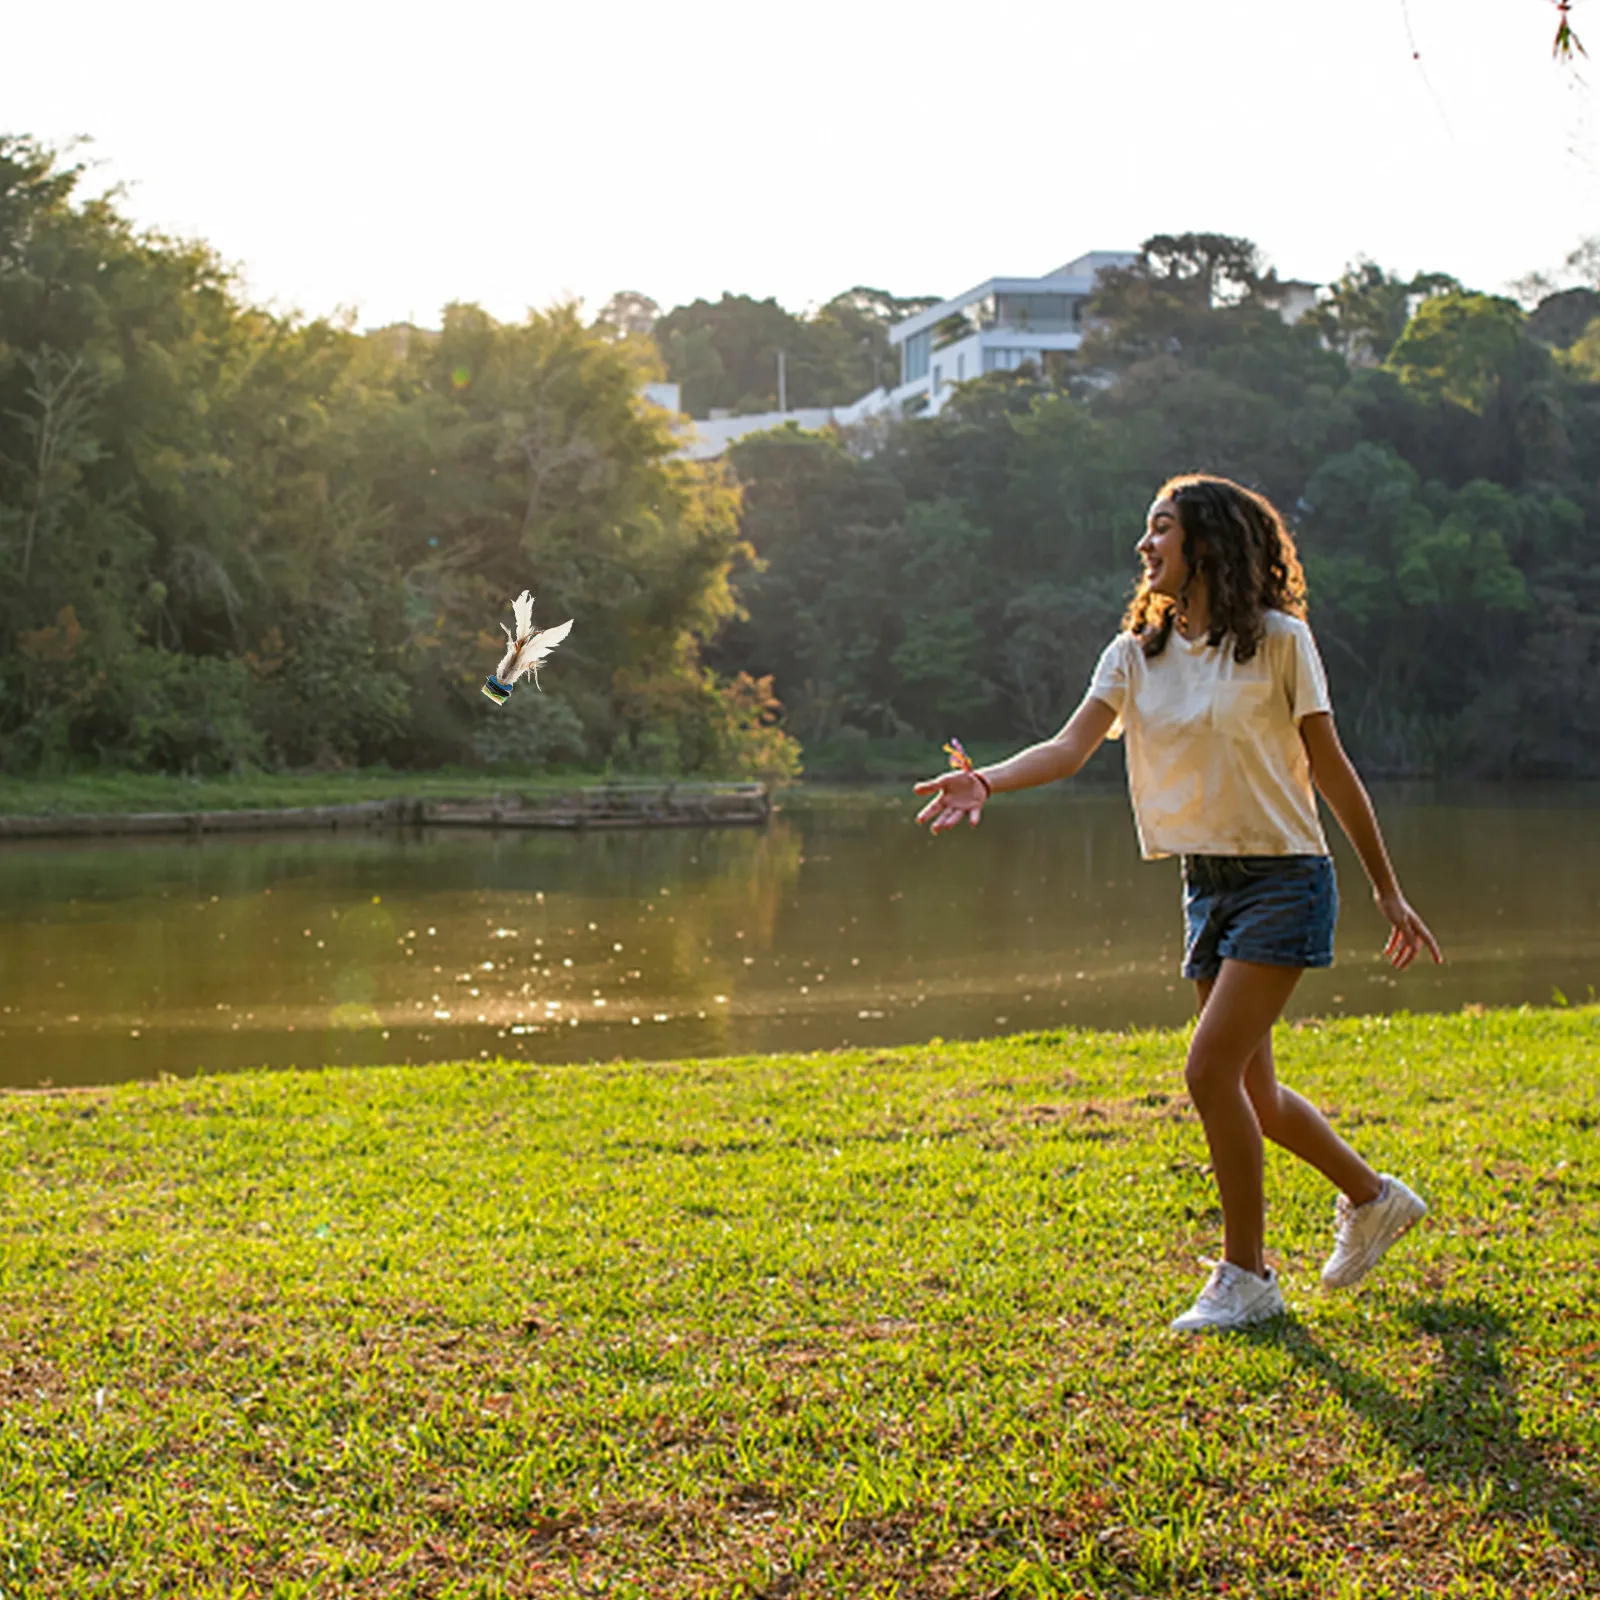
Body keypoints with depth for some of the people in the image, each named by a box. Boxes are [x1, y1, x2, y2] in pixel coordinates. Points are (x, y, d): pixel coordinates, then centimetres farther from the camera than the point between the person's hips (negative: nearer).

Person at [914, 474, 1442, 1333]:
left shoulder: (1278, 641, -7)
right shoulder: (1135, 654, 6)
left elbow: (1330, 769, -2)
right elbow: (1071, 746, -9)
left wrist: (1388, 890, 2)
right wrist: (988, 780, -28)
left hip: (1284, 880, -6)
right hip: (1206, 886, 6)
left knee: (1211, 1070, -15)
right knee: (1250, 1089, 12)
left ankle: (1245, 1277, 0)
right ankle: (1372, 1197, 37)